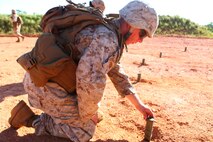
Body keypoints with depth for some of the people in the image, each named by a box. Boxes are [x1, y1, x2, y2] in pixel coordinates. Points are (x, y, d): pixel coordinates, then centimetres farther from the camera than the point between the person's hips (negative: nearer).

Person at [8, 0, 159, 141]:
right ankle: (31, 119, 5)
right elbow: (91, 82, -34)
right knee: (85, 130, 3)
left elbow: (116, 72, 15)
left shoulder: (105, 30, 10)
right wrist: (89, 113, -12)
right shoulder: (108, 40, -23)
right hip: (47, 85, -9)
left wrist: (139, 104, 17)